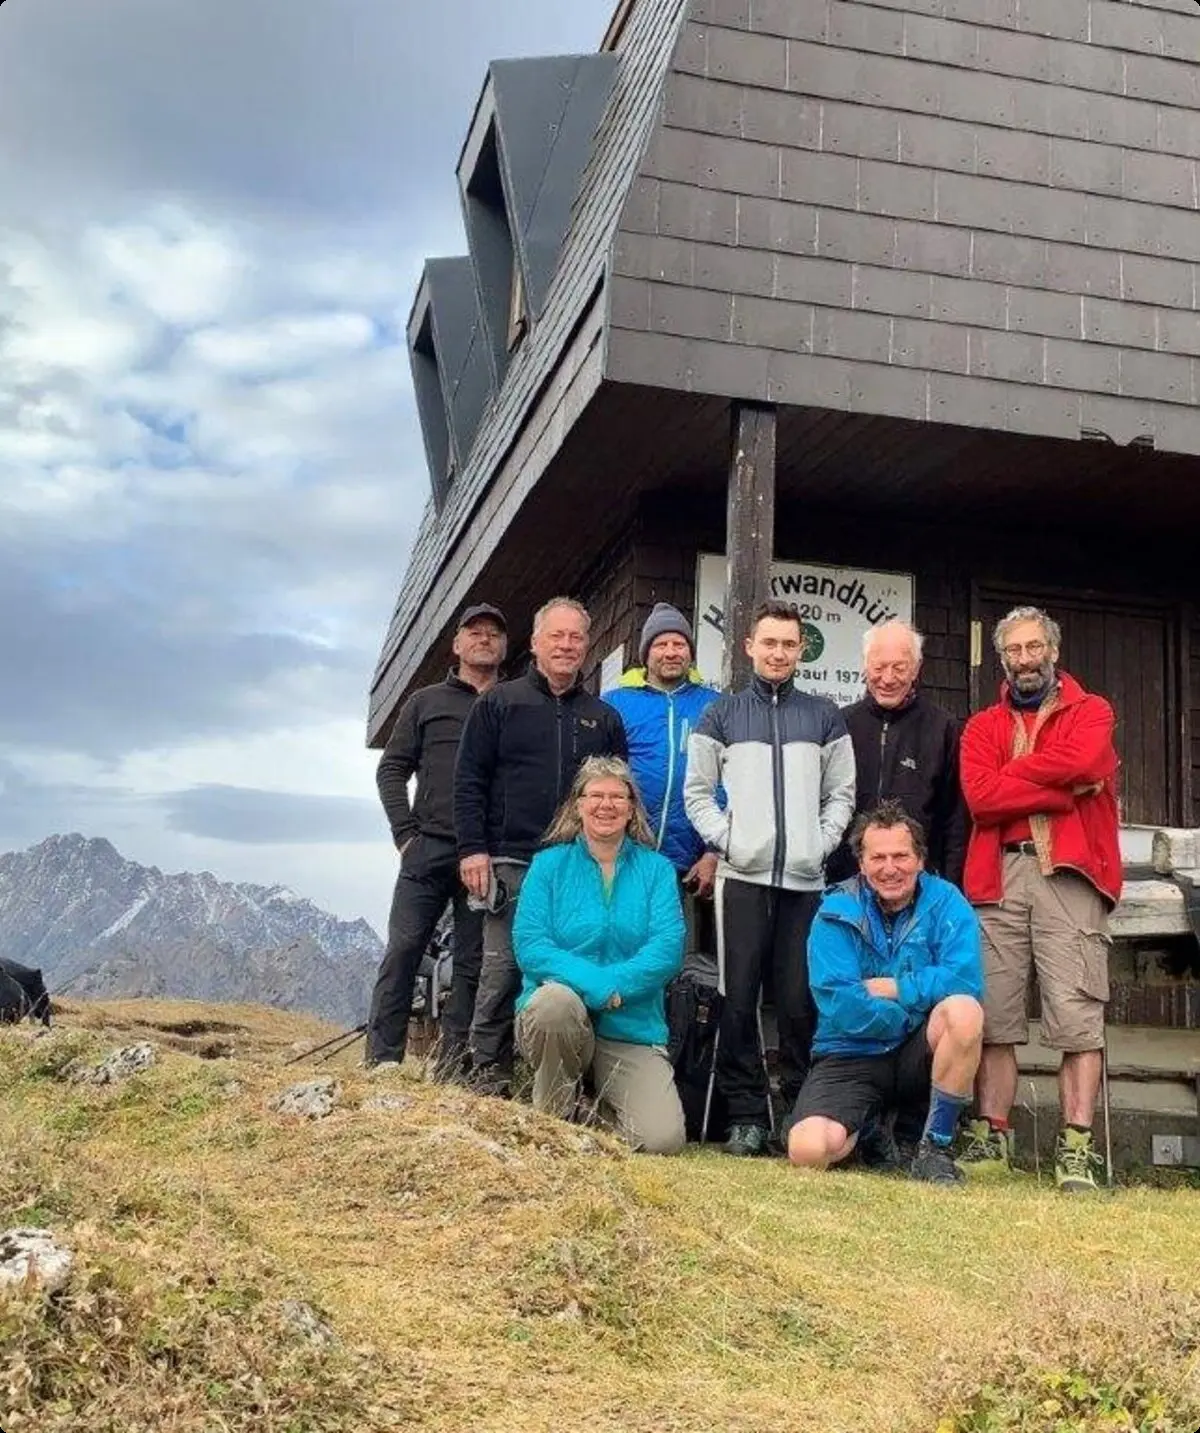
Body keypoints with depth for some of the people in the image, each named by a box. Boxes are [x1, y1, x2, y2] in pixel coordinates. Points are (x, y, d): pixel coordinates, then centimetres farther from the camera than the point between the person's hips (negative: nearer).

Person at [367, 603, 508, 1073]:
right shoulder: (427, 702, 15)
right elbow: (392, 768, 11)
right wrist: (405, 832, -1)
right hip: (428, 849, 0)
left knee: (473, 964, 1)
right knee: (402, 953, -5)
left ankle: (452, 1071, 6)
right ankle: (382, 1064, -2)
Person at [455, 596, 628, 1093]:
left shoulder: (603, 718, 15)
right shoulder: (499, 704, 7)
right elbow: (469, 781, 2)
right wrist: (472, 848, -8)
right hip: (511, 864, -2)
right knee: (502, 969, -4)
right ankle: (489, 1072, 5)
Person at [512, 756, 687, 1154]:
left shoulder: (656, 869, 8)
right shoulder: (549, 864, 5)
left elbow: (668, 949, -5)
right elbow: (529, 945, -8)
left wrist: (615, 985, -21)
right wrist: (597, 984, -21)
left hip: (632, 1029, 1)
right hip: (556, 1017, -1)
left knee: (663, 1140, -18)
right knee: (556, 999, -38)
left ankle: (604, 1098, 16)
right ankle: (551, 1118, -12)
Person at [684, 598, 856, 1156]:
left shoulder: (824, 717, 14)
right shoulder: (721, 716, 11)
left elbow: (841, 793, 13)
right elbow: (697, 793, 9)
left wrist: (822, 842, -2)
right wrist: (726, 838, -5)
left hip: (806, 880, 1)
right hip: (742, 877, -1)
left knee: (800, 1001, 0)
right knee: (739, 999, -3)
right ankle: (746, 1115, 3)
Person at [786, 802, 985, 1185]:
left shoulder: (945, 901, -2)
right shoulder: (836, 913, -4)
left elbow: (965, 981, -18)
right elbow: (838, 1005, -15)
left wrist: (886, 988, -15)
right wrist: (915, 1006, -14)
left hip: (919, 1054, 1)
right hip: (852, 1056, 0)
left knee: (964, 1010, -32)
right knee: (808, 1150, -27)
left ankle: (936, 1147, -11)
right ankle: (870, 1127, 13)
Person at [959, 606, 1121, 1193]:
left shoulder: (1091, 712, 12)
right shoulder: (983, 726, 17)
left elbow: (1081, 760, -12)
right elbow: (978, 796, -2)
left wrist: (1008, 775, -1)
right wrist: (1065, 791, -8)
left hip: (1069, 875, -2)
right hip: (998, 878, 3)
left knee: (1077, 1016, -8)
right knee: (994, 1016, 2)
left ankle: (1076, 1148, -7)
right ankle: (991, 1138, 7)